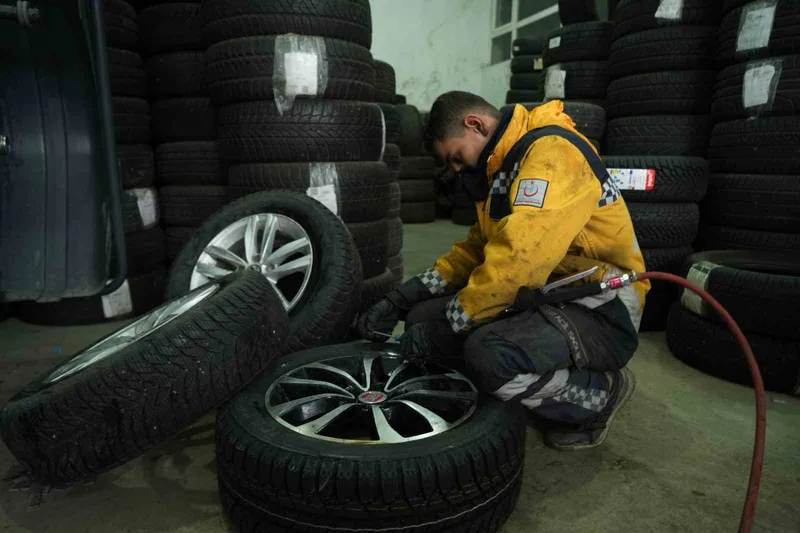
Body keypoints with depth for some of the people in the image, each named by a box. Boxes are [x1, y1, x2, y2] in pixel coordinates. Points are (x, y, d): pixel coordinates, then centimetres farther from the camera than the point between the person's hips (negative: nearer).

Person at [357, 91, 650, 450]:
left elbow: (517, 260, -30)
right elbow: (477, 247, 12)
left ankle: (600, 393, -3)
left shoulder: (552, 152, -19)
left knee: (488, 355, -35)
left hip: (600, 315, -9)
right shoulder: (505, 165, 12)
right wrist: (401, 300, 2)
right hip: (542, 299, 9)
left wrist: (444, 328, -20)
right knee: (424, 318, -1)